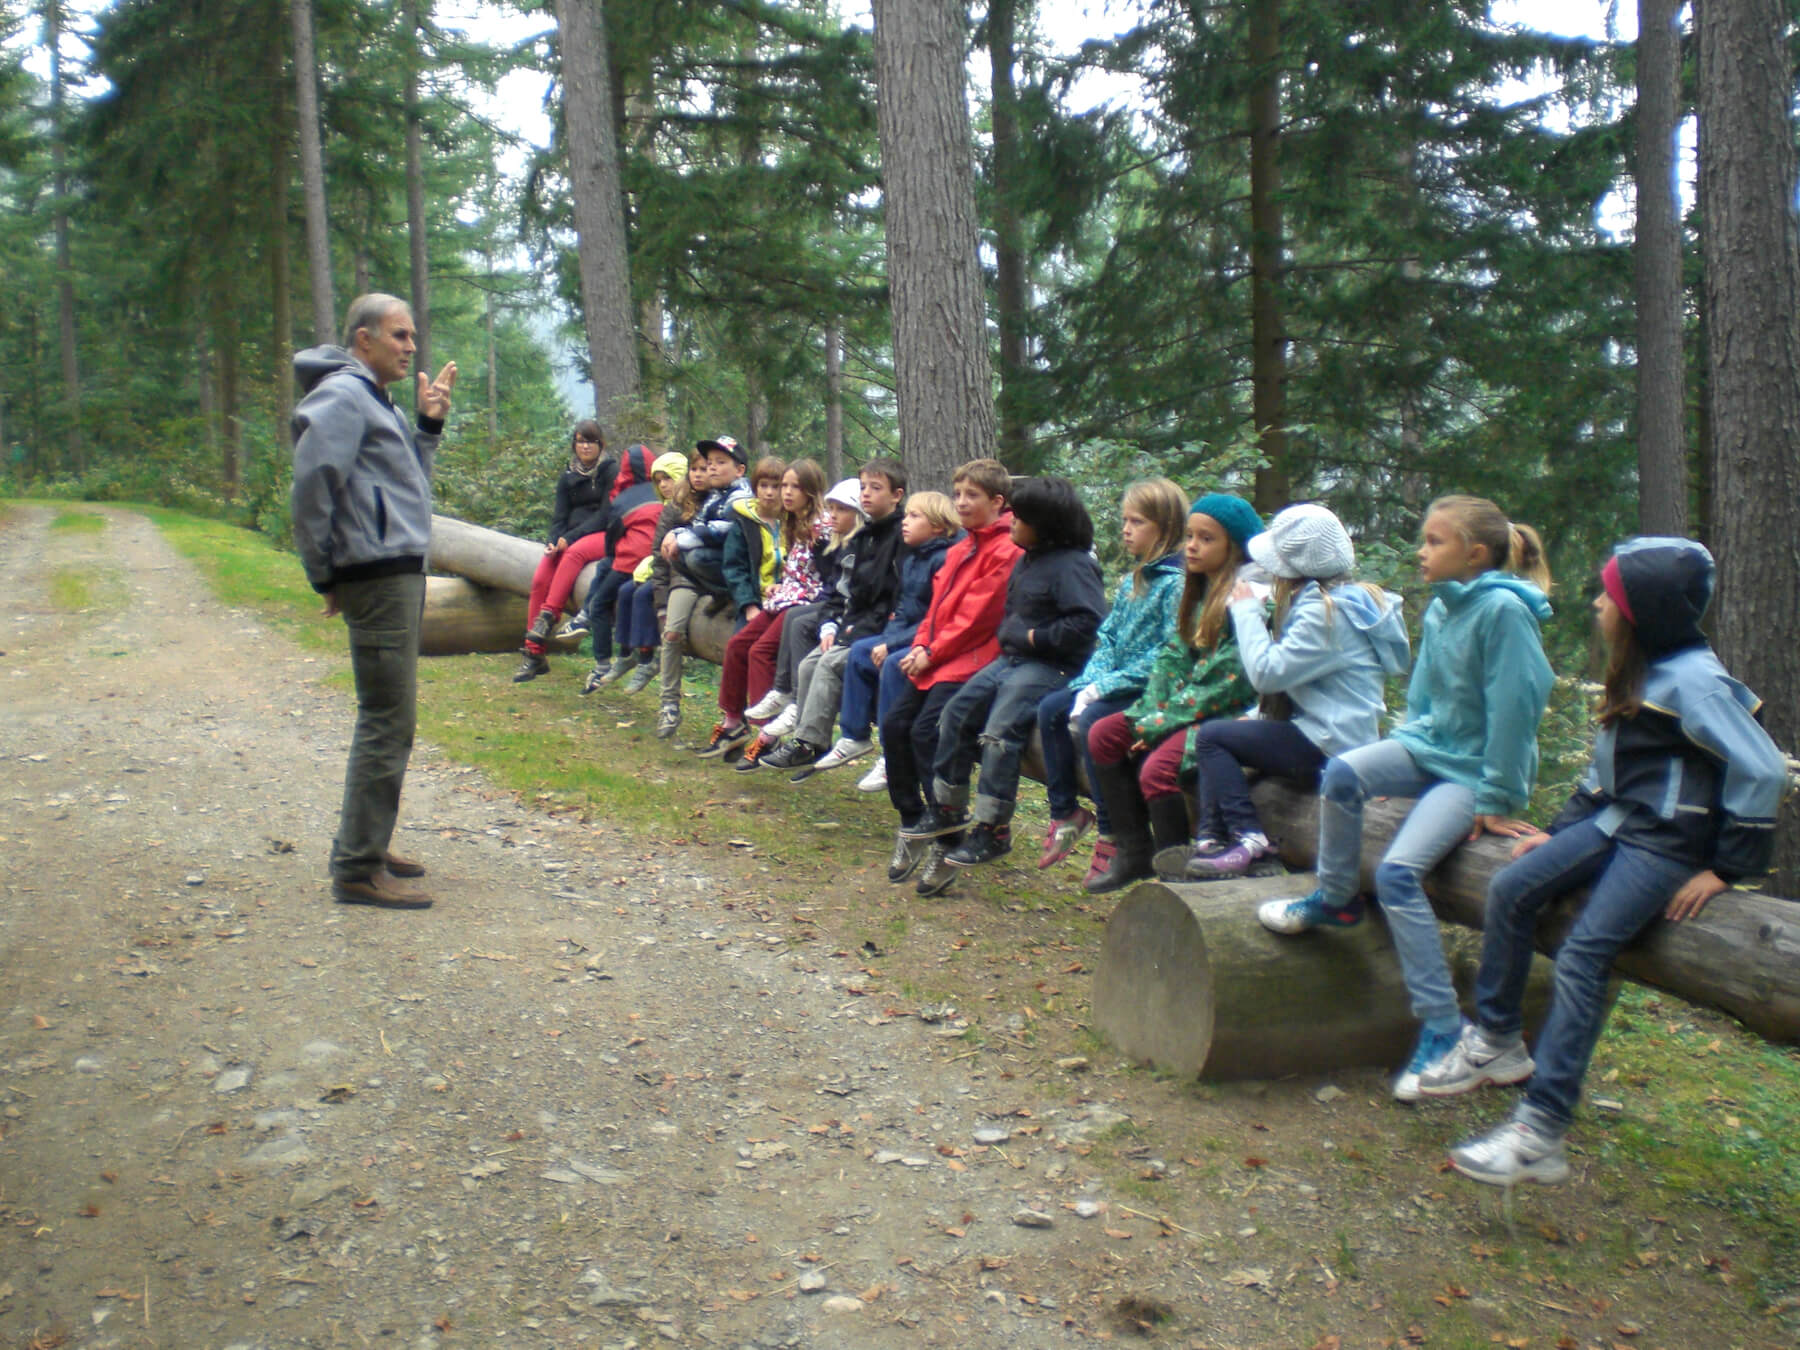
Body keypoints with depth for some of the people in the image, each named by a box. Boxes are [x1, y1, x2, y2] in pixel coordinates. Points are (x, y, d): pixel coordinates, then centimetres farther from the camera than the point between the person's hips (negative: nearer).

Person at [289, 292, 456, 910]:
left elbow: (408, 483, 22)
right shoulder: (342, 395, -11)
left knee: (388, 719, 16)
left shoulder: (376, 401, 21)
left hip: (402, 575, 10)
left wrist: (428, 426, 10)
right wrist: (326, 575, -14)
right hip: (378, 578, -10)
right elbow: (311, 484, -19)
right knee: (388, 722, -9)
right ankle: (358, 869, -4)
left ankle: (367, 844, 26)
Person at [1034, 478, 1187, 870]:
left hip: (1151, 690, -9)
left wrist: (1104, 688, -21)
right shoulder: (1132, 581, 15)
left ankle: (1113, 833, -20)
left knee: (1093, 719, -29)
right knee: (1051, 708, 1)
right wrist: (1090, 685, -5)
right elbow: (1108, 639, 14)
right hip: (1116, 685, 9)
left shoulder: (1175, 582, -14)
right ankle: (1065, 811, 9)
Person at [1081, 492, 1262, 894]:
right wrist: (1153, 712, -5)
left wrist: (1164, 721, -17)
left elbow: (1232, 682, -20)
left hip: (1227, 713, -10)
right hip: (1182, 705, 10)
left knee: (1157, 769, -29)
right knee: (1103, 735, 2)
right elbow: (1172, 657, 12)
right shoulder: (1199, 592, 14)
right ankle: (1133, 850, 4)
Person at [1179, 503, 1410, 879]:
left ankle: (1251, 843, -11)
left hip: (1327, 750, -11)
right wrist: (1257, 718, 10)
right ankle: (1212, 837, 2)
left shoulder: (1326, 612, -19)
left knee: (1211, 736, -8)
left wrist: (1246, 610, -10)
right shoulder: (1345, 598, 15)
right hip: (1325, 738, 11)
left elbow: (1266, 671, -22)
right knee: (1218, 735, 12)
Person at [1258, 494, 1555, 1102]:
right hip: (1427, 745, 7)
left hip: (1474, 770, -7)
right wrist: (1405, 742, 8)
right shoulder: (1438, 610, 6)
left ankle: (1443, 1028, -11)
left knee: (1398, 871, -22)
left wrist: (1495, 799, -16)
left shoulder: (1502, 610, -19)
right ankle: (1335, 898, 4)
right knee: (1342, 772, -20)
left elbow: (1514, 705, -19)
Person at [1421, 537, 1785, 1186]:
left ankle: (1540, 1134, -18)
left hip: (1668, 841, -9)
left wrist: (1725, 868, -15)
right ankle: (1496, 1042, 10)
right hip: (1616, 820, 9)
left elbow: (1762, 770, -19)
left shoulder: (1691, 679, -17)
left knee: (1581, 956, -19)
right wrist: (1559, 831, 15)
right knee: (1511, 888, -1)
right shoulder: (1637, 672, 12)